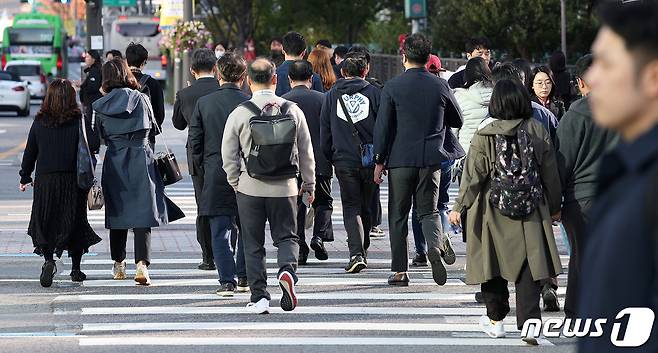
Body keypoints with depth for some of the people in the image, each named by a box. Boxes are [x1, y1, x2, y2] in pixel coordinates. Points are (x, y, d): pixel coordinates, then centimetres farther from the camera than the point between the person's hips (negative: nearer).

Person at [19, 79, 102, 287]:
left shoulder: (39, 122, 1)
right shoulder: (78, 120, -6)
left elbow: (30, 152, 5)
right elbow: (94, 143, -15)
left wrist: (25, 177, 15)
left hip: (45, 179, 1)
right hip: (72, 180, -1)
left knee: (45, 223, 6)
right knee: (75, 222, 11)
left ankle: (49, 260, -17)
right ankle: (76, 269, 16)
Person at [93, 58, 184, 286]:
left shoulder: (101, 105, -1)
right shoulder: (140, 98, -3)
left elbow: (100, 135, 2)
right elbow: (152, 125, 8)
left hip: (114, 160, 2)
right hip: (141, 156, -2)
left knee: (117, 212, 15)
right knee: (143, 214, -4)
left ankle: (118, 264, 25)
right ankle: (142, 264, -19)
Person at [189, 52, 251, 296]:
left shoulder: (203, 103, -1)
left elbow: (195, 143, 1)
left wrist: (203, 172, 12)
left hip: (215, 175, 0)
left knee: (219, 231, 4)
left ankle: (227, 280, -2)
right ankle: (244, 276, 18)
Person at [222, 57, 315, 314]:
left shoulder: (239, 113, -5)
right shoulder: (292, 110, 0)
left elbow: (228, 155, -2)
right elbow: (306, 151, 6)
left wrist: (235, 183, 14)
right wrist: (309, 184, 17)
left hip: (250, 187, -1)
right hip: (284, 187, 1)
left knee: (253, 244, 7)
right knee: (287, 236, 11)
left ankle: (259, 296, 5)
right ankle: (287, 268, -19)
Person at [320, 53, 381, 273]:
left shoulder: (331, 96, 5)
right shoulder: (374, 93, 1)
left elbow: (324, 132, 8)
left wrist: (330, 158, 17)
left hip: (344, 161, 0)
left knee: (351, 207, 1)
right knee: (366, 207, 14)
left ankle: (356, 253, -17)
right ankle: (362, 250, 24)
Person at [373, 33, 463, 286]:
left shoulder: (393, 87, -6)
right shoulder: (440, 86, 1)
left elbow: (383, 126, -6)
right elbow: (457, 121, 13)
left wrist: (379, 161, 1)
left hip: (400, 159, -2)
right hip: (431, 159, 2)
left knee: (398, 215, 7)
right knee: (429, 210, 11)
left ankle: (399, 270, 6)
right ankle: (436, 244, -19)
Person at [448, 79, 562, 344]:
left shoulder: (485, 135, -9)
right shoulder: (538, 131, -1)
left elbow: (473, 174, -7)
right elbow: (550, 173, 6)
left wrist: (459, 207, 3)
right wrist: (554, 206, 19)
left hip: (493, 209, -1)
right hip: (531, 212, 1)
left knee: (494, 262, 14)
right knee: (528, 264, 1)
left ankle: (496, 320, 24)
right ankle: (529, 323, -11)